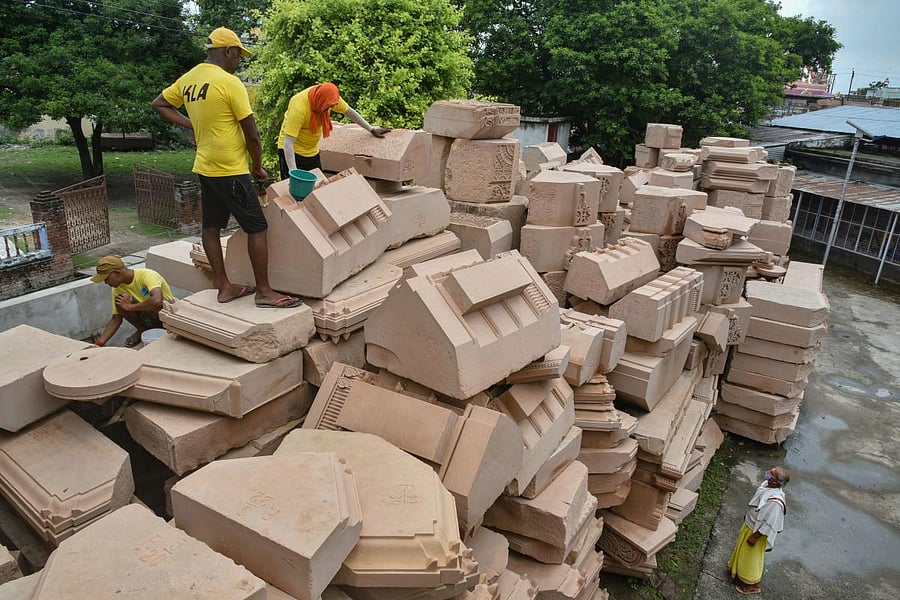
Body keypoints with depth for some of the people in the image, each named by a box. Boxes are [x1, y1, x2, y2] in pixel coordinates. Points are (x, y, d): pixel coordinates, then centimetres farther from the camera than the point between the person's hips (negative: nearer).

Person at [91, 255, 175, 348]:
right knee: (120, 301, -18)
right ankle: (142, 330, 3)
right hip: (148, 318, 6)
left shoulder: (147, 275, -25)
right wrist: (99, 343, -9)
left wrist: (130, 307, -28)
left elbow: (157, 301, -42)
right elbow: (116, 319, 2)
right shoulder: (118, 290, -4)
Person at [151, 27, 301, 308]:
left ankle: (224, 287, 20)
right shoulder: (230, 82, -16)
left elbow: (158, 104, 21)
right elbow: (252, 134, -15)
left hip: (204, 167, 9)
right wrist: (258, 167, -1)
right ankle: (264, 292, 1)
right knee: (257, 227, -2)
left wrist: (191, 124, 14)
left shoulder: (187, 79, 8)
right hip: (230, 170, -8)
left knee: (211, 227, 11)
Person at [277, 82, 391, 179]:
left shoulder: (329, 97, -13)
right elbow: (288, 143, -34)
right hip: (293, 151, -6)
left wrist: (372, 129, 12)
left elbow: (350, 112, 6)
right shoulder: (299, 108, -32)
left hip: (313, 151, 6)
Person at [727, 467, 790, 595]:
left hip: (757, 531, -8)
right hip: (750, 524, 8)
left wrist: (755, 537, -20)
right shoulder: (766, 485, -12)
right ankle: (738, 569, 52)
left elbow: (769, 524, -29)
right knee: (742, 549, 28)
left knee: (751, 557, 13)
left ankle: (751, 584, 35)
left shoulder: (775, 501, -38)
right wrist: (748, 516, 20)